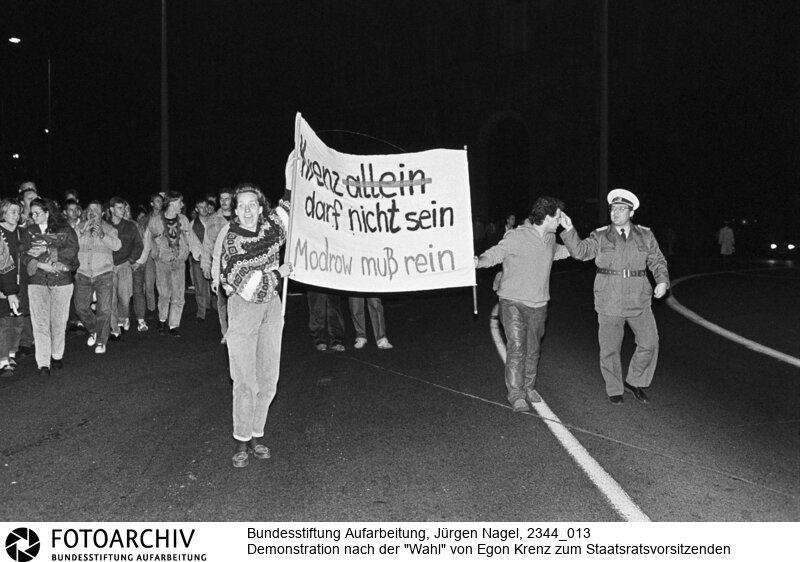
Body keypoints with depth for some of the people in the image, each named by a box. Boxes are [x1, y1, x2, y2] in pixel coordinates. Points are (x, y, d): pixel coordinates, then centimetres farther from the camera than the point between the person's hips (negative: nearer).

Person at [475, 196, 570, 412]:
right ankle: (516, 395, -7)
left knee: (533, 349, 13)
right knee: (516, 347, -11)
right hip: (514, 302, -6)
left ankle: (529, 388, 27)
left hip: (539, 304, 6)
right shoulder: (517, 237, -14)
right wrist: (479, 262, -32)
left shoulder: (550, 239, 8)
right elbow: (494, 253, -12)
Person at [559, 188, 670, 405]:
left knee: (649, 342, 3)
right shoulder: (600, 236, 3)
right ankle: (614, 390, 22)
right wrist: (569, 230, -22)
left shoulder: (645, 235, 8)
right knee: (610, 348, 5)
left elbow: (657, 261, 11)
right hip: (609, 303, -2)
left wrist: (662, 281, -6)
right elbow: (580, 251, -9)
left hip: (639, 301, 2)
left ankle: (634, 383, 24)